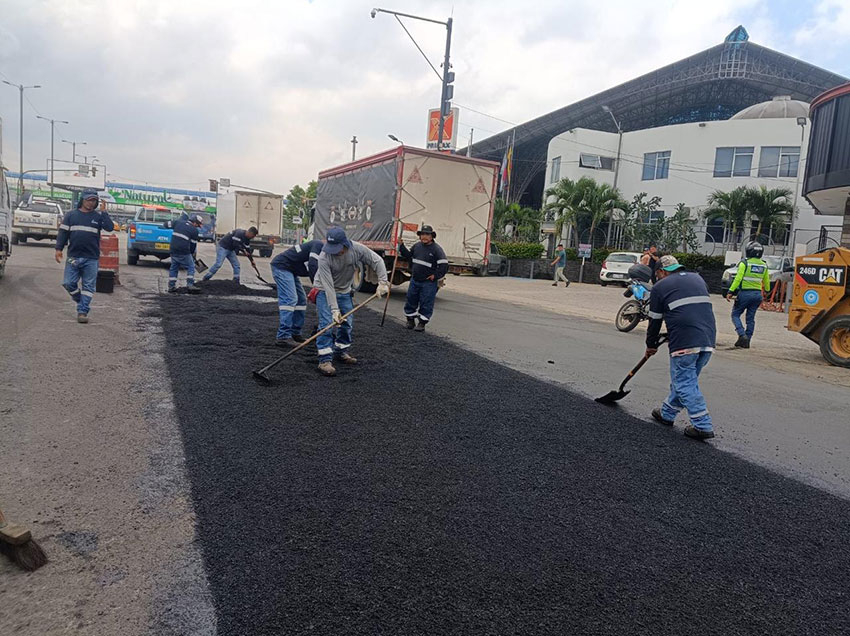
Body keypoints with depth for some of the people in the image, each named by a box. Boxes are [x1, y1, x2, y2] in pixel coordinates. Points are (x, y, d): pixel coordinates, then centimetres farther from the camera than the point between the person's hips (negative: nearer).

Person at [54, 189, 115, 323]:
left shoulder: (99, 216, 6)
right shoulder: (71, 215, 9)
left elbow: (110, 227, -10)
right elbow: (63, 232, 8)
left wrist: (104, 212, -12)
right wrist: (59, 249, 1)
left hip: (91, 258, -1)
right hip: (73, 257, 1)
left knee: (88, 286, -1)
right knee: (68, 283, 0)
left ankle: (83, 311, 4)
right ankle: (81, 301, 25)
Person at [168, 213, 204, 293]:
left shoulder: (178, 222, 8)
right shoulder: (194, 230, -4)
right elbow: (193, 244, 1)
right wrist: (191, 253, 14)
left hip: (173, 250, 6)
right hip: (184, 252, -6)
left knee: (174, 268, 18)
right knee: (191, 267, 5)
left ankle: (171, 286, 19)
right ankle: (190, 285, -4)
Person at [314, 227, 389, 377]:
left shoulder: (357, 249, -23)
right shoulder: (324, 257, -31)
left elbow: (377, 261, -12)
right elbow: (328, 286, -31)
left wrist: (383, 283, -21)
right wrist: (334, 310, -33)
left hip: (344, 291, 4)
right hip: (325, 291, -4)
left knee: (347, 323, 8)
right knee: (326, 323, -15)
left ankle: (341, 352, 26)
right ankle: (325, 360, -12)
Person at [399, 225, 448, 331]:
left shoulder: (436, 249, -12)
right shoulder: (417, 246, 6)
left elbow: (444, 264, -15)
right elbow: (409, 256, 23)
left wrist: (436, 275, -14)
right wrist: (401, 246, 13)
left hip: (428, 283, -5)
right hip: (415, 280, 6)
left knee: (426, 303, 1)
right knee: (411, 300, 12)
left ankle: (422, 323, 12)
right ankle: (410, 320, 28)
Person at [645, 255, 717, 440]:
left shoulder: (660, 287, 6)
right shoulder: (697, 278, 23)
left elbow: (655, 320, 10)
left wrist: (651, 345, 24)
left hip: (684, 341, -7)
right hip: (708, 340, 7)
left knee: (685, 383, 1)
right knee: (684, 378, 18)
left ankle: (703, 426, -3)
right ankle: (667, 413, 31)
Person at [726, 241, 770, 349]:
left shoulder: (744, 263, -10)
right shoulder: (764, 266, 7)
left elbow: (738, 279, -16)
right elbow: (766, 281, 18)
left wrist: (730, 291, -14)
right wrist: (767, 291, 36)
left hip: (745, 293, -5)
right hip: (757, 294, 5)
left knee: (735, 315, 6)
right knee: (750, 318, 10)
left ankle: (742, 335, -13)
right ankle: (746, 342, 13)